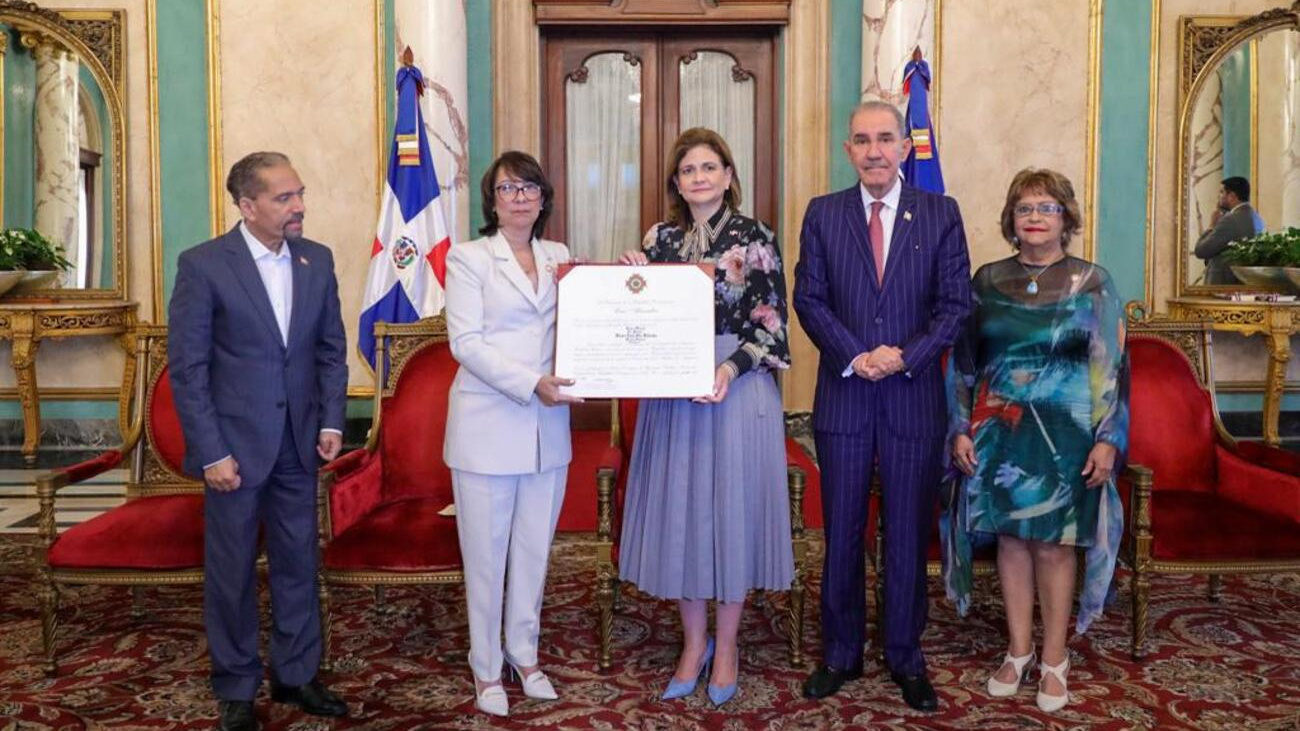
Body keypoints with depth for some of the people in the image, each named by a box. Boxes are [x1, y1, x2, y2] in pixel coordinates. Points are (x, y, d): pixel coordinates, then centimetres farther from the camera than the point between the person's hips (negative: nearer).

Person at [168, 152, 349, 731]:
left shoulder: (318, 260, 4)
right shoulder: (203, 265, -10)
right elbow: (187, 367, -10)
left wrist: (331, 421, 0)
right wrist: (211, 453, -13)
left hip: (298, 443, 4)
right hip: (234, 444, -4)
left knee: (298, 563, 12)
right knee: (232, 571, 9)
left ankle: (295, 674, 29)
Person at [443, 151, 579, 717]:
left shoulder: (562, 259, 12)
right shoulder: (468, 258, -1)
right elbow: (466, 342, -10)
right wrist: (531, 385, -19)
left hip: (547, 427, 4)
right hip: (487, 426, -4)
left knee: (534, 549, 12)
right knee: (486, 555, 4)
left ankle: (524, 654, 28)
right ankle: (486, 670, 18)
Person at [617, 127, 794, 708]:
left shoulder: (755, 239, -3)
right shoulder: (658, 239, 8)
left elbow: (770, 322, -7)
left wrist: (729, 369, -21)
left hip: (739, 391, -3)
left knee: (732, 507, 4)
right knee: (677, 511, 7)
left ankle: (726, 645, 21)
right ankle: (694, 641, 24)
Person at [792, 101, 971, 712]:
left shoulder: (941, 214, 3)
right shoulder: (823, 214, 4)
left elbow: (956, 302, -1)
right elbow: (809, 298, 0)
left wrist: (904, 357, -13)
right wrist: (854, 357, -13)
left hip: (914, 396, 0)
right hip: (842, 396, 1)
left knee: (909, 533, 8)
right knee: (841, 533, 8)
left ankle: (906, 658, 23)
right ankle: (840, 654, 23)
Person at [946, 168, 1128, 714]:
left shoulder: (1092, 283, -1)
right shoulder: (988, 280, 5)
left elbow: (1111, 368, -3)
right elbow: (964, 361, 7)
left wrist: (1107, 439, -9)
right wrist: (961, 428, 1)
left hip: (1063, 434, -2)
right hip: (998, 431, 2)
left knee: (1053, 544, 3)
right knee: (1010, 538, 9)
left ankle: (1054, 660, 18)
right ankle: (1018, 651, 23)